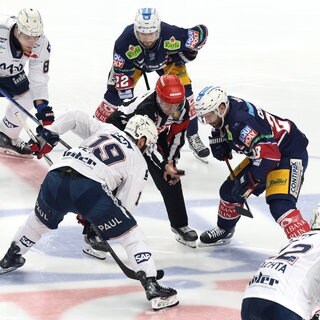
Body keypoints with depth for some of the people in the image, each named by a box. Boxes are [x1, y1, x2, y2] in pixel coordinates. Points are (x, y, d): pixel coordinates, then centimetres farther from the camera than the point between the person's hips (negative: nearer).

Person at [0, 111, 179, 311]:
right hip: (90, 187, -5)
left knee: (41, 220, 35)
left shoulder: (105, 129, 29)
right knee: (131, 234, 6)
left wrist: (49, 134, 31)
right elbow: (126, 205, 14)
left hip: (56, 177, 5)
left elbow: (75, 117, 24)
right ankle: (153, 289, -4)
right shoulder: (139, 164, 17)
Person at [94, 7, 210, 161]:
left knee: (183, 91, -11)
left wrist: (187, 54, -18)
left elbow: (202, 32, -25)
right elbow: (121, 74, -31)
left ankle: (192, 136, 7)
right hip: (134, 61, -1)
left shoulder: (172, 35, -42)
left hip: (167, 60, 1)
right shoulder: (125, 42, -42)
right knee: (116, 92, -11)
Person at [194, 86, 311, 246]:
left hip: (289, 154, -10)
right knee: (230, 190, 15)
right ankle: (224, 230, 39)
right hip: (261, 152, 10)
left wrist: (250, 180, -33)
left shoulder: (241, 123, -34)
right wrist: (219, 139, -2)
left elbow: (269, 155, -37)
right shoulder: (227, 105, -7)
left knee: (280, 205, -27)